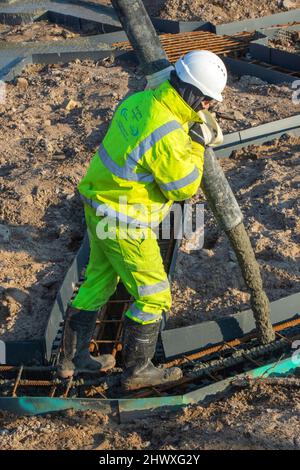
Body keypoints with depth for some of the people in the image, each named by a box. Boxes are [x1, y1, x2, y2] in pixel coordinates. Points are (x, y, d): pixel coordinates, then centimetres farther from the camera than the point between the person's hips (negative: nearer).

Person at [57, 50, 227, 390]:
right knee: (153, 297, 8)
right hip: (125, 224, -9)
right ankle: (137, 370, 23)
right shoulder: (166, 134, -30)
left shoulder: (140, 100, -3)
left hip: (100, 206, 9)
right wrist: (196, 144, -9)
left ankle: (73, 358, 35)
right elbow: (183, 188, -19)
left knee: (99, 282, 23)